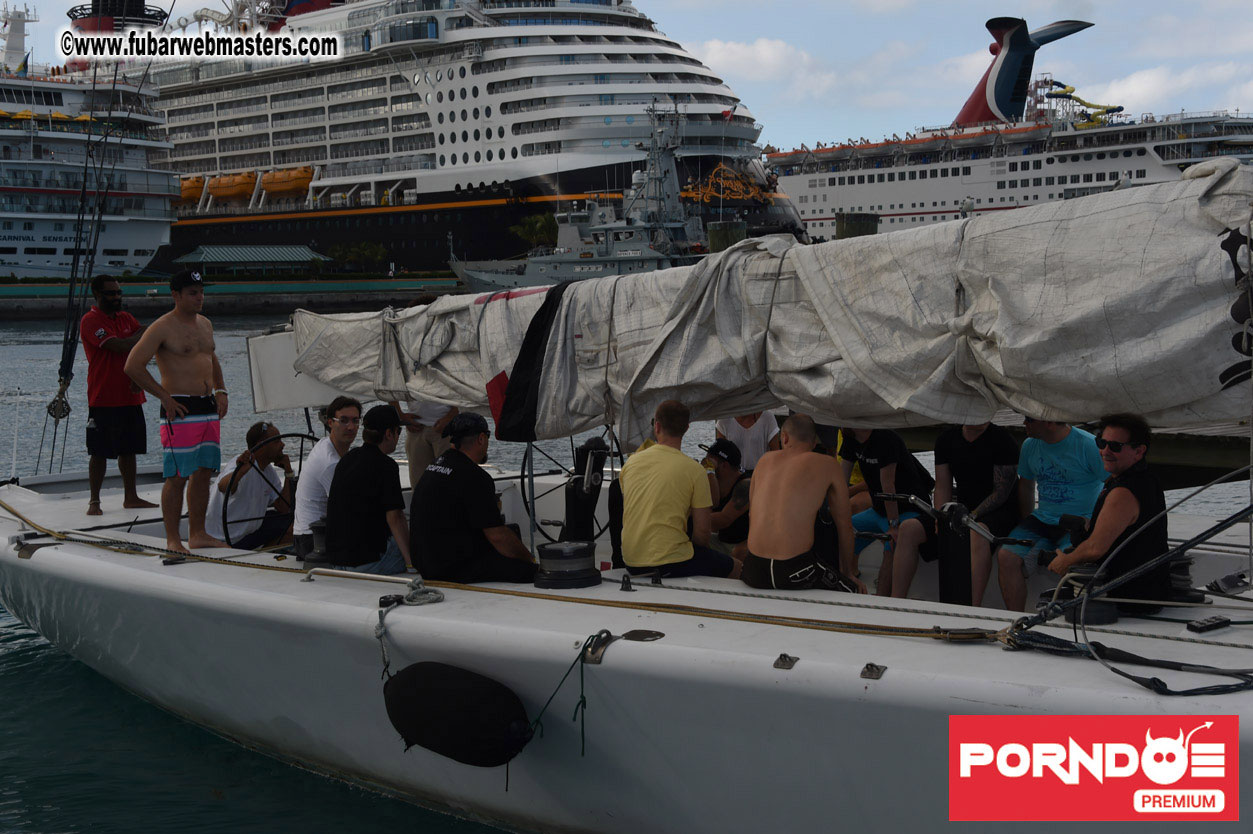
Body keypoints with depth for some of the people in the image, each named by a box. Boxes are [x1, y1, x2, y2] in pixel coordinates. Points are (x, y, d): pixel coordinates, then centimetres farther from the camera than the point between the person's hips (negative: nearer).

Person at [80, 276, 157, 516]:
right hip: (104, 399, -7)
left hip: (131, 397, 7)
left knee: (129, 449, 11)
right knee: (99, 452, -2)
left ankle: (131, 497, 19)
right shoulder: (91, 321, -11)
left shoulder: (126, 318, 14)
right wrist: (140, 336, -2)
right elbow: (121, 346, -21)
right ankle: (94, 501, 5)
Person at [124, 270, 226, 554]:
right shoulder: (163, 328, -9)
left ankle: (197, 534, 17)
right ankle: (172, 539, -1)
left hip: (209, 407, 8)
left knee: (204, 472, 9)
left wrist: (220, 390, 17)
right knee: (177, 477, -7)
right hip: (180, 410, -8)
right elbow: (133, 366, -13)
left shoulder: (205, 324, 15)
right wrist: (164, 397, -13)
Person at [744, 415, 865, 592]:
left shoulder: (766, 459, 17)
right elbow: (844, 525, 13)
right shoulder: (828, 465, 7)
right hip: (796, 571, -3)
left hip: (754, 572, 4)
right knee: (856, 593, 15)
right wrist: (847, 572, 25)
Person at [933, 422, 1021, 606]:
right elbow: (943, 486, 7)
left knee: (977, 535, -39)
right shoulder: (946, 438, 9)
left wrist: (971, 517, -23)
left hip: (1000, 512, -6)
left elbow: (1001, 493, -13)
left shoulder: (1002, 440, -9)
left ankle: (973, 610, -49)